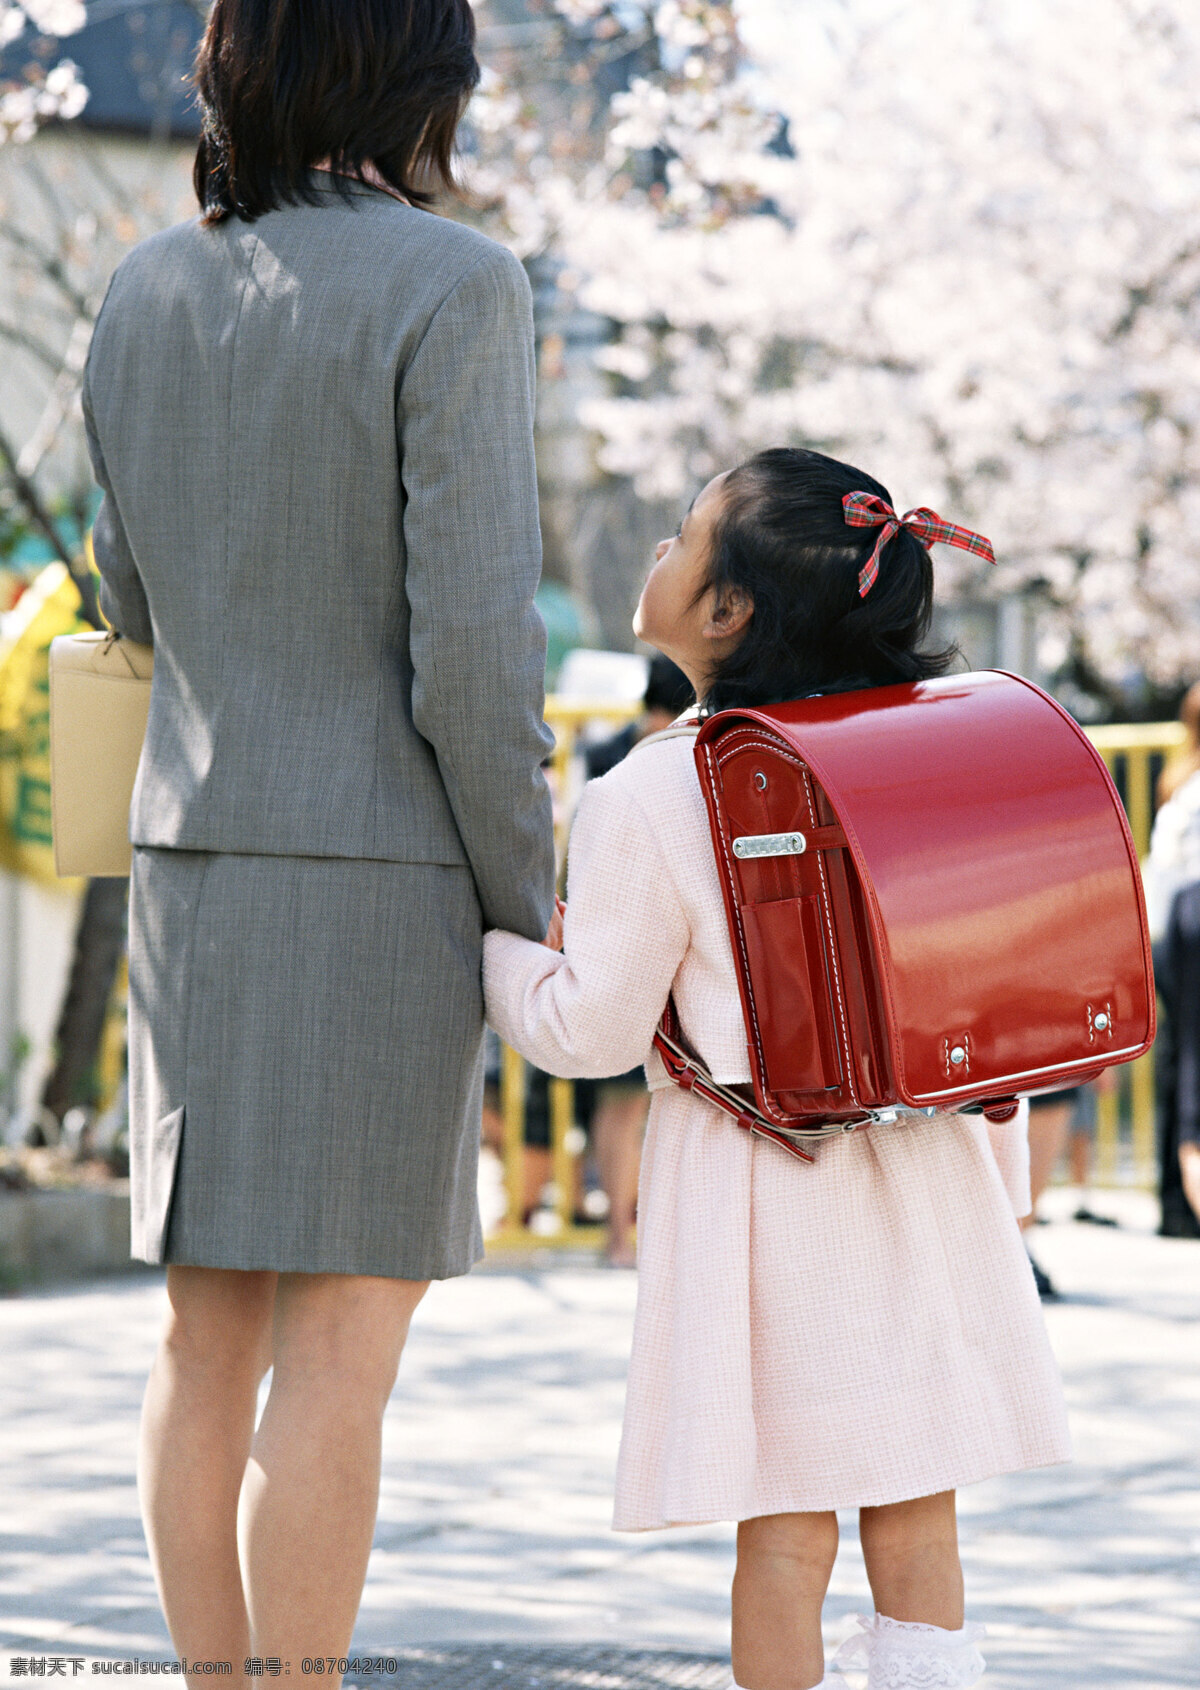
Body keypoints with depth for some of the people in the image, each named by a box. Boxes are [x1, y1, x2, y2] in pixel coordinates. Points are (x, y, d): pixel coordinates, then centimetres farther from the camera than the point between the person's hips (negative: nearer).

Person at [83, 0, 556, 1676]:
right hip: (380, 867, -6)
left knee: (211, 1336, 10)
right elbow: (471, 640, -16)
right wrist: (529, 904, -5)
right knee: (342, 1349, -5)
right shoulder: (451, 290, -12)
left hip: (195, 851, 6)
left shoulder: (148, 293, 7)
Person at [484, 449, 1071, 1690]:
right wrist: (1000, 1185, 19)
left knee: (784, 1537, 2)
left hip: (761, 1191, -4)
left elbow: (593, 1031, -6)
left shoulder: (645, 802, -11)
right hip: (931, 1181, 4)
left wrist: (487, 946, 11)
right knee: (916, 1525, 8)